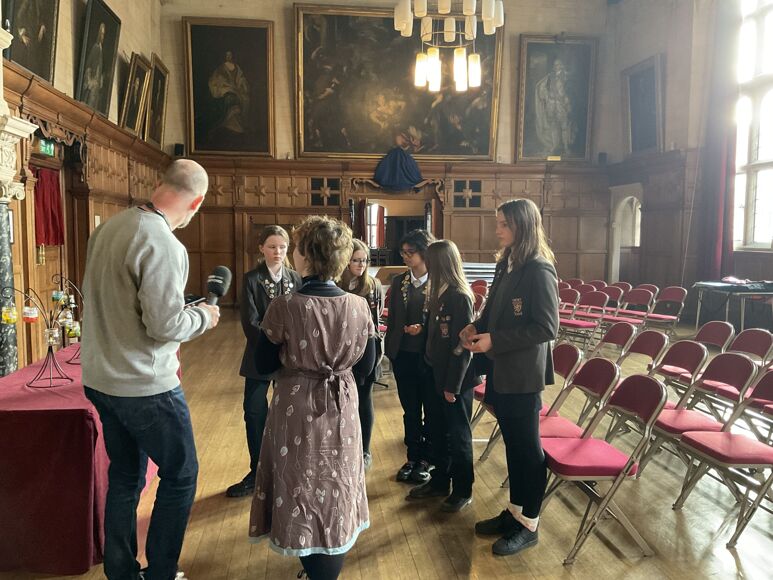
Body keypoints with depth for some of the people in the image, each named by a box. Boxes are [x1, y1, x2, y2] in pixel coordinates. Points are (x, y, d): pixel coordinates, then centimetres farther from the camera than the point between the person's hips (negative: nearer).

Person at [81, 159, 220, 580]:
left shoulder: (107, 229, 5)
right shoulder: (162, 245, -22)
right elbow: (165, 323, -23)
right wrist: (203, 316, -3)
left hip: (101, 378, 9)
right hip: (145, 386, -8)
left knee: (125, 475, 19)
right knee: (180, 475, 9)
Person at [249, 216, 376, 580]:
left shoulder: (284, 307, -19)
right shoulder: (358, 307, -10)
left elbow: (264, 365, -8)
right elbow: (366, 367, -1)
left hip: (297, 412, -3)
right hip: (341, 411, 3)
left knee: (303, 493, 14)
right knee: (336, 489, 21)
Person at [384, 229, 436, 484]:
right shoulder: (399, 282, 7)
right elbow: (392, 318, 10)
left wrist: (423, 328, -22)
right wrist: (389, 349, 7)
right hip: (403, 355, 4)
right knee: (410, 410, 15)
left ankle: (426, 459, 25)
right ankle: (413, 457, 29)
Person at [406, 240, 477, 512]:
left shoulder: (460, 297, -20)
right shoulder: (440, 293, 5)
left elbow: (463, 345, -20)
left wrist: (453, 385, -17)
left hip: (456, 380, -8)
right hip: (437, 375, 8)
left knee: (458, 435, 7)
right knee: (437, 431, 19)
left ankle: (462, 491, 24)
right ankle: (439, 482, 36)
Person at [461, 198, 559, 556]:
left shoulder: (539, 270, -17)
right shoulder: (506, 264, 8)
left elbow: (546, 327, -20)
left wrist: (494, 340, -20)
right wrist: (476, 328, -1)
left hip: (524, 373, -8)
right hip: (501, 369, 8)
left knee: (527, 447, 6)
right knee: (512, 442, 18)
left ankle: (528, 525, 22)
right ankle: (515, 510, 34)